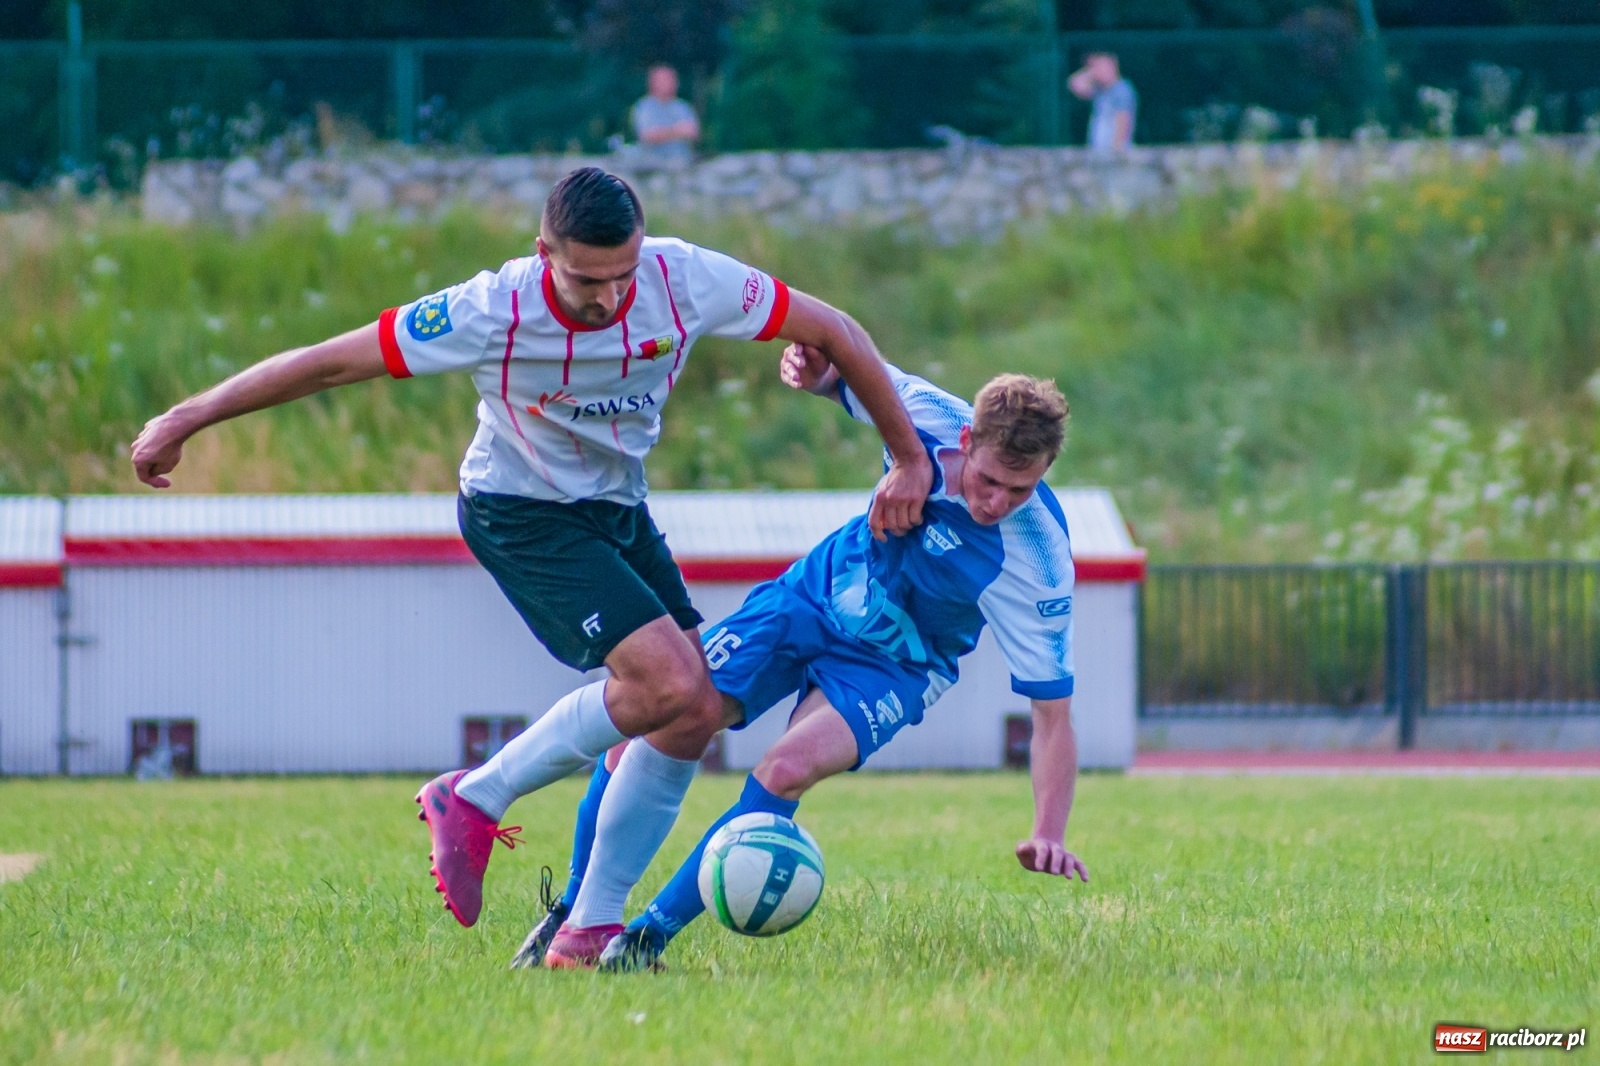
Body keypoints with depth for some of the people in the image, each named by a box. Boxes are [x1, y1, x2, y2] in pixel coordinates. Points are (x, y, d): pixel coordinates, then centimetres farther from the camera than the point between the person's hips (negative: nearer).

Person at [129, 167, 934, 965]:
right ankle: (473, 801, -6)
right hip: (521, 515, -6)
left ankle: (590, 929, 3)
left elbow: (832, 331, -8)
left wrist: (910, 459, -3)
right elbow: (331, 362, -22)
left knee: (695, 715, -5)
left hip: (619, 509, 6)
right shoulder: (494, 313, -29)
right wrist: (184, 421, -18)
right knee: (668, 682, -22)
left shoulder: (686, 281, -21)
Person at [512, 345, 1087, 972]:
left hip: (894, 662, -3)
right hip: (814, 592, 3)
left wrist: (1049, 834, -40)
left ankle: (651, 935, -15)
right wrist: (814, 369, -25)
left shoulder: (1039, 564, -32)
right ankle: (571, 916, 12)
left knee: (787, 770, -30)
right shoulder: (929, 413, -23)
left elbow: (1052, 710, -27)